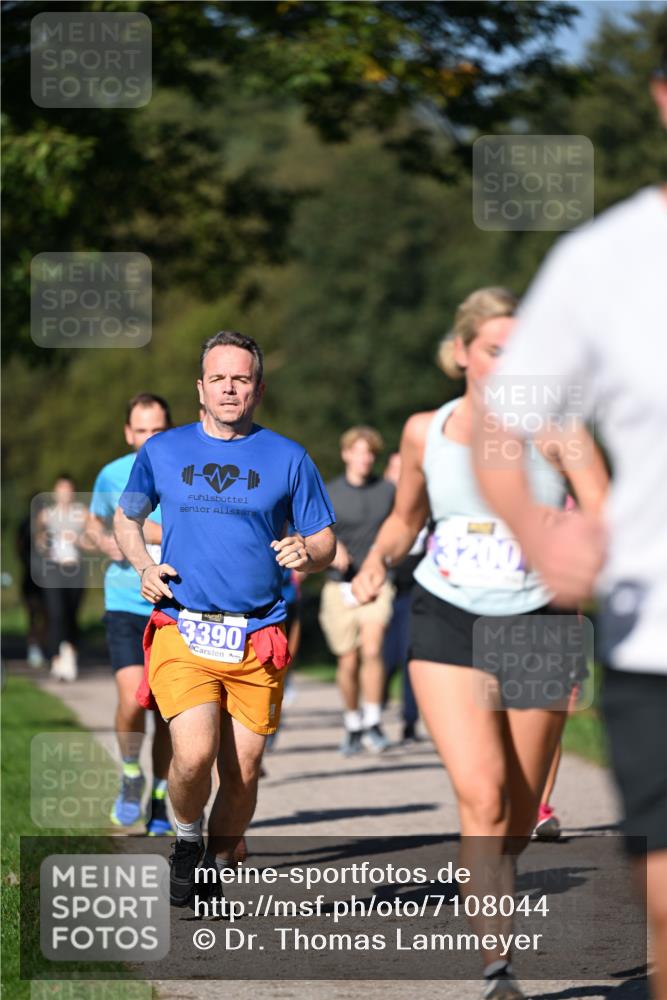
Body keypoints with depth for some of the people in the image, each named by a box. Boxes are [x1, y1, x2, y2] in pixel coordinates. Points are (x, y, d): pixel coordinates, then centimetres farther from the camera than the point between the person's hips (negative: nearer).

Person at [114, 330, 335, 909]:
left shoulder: (288, 458, 8)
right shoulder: (162, 452, 10)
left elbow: (326, 542, 12)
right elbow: (125, 518, 24)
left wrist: (306, 555, -12)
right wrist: (144, 567, 5)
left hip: (258, 640, 1)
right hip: (181, 629, -1)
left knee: (243, 772, 1)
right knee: (195, 755, -19)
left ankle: (217, 867, 23)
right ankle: (187, 842, 9)